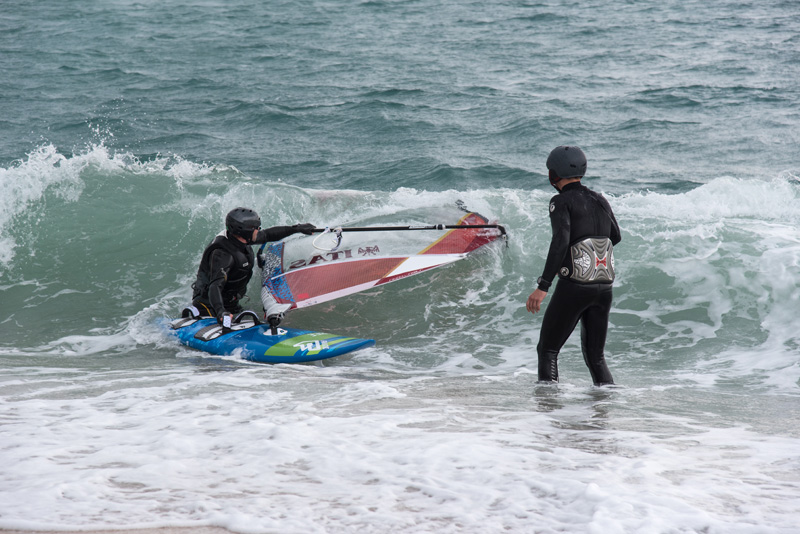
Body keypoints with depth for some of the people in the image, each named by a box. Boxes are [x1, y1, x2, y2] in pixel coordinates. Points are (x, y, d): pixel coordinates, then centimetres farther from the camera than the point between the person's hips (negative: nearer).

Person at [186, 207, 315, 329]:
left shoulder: (239, 239, 0)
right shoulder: (222, 254, -28)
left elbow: (268, 235, 17)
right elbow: (215, 285, -38)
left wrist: (297, 228, 23)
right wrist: (220, 311, -55)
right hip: (209, 305, -10)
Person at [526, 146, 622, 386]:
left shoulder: (562, 201, -6)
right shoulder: (600, 201, 13)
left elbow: (560, 242, -20)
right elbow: (616, 237, 28)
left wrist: (543, 286, -23)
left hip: (573, 287, -6)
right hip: (605, 287, 6)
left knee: (547, 350, 6)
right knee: (595, 356, 16)